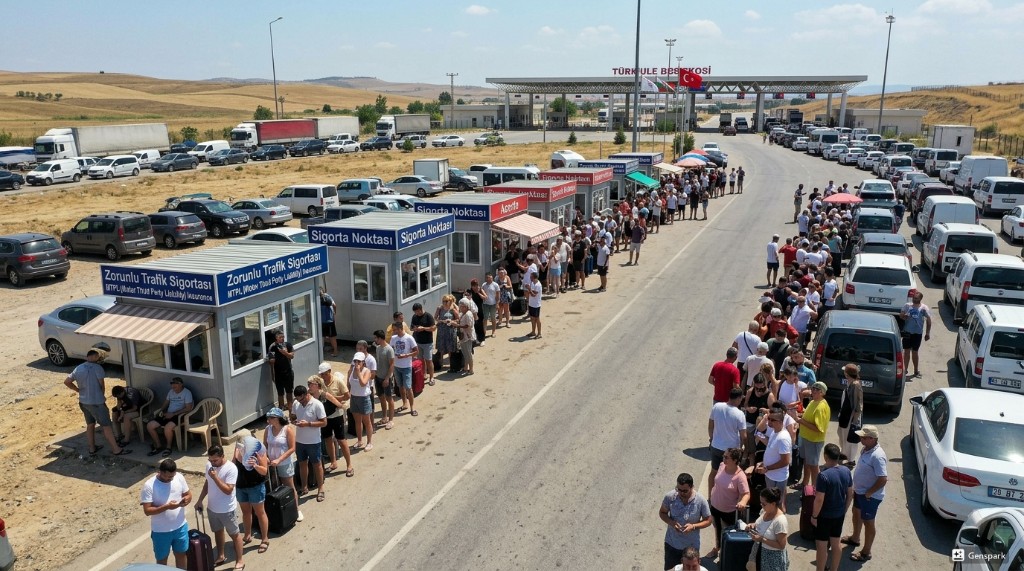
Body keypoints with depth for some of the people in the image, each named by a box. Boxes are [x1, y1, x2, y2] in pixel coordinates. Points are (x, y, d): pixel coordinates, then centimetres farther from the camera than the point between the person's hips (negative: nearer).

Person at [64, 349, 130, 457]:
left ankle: (92, 448, 29)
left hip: (83, 401, 7)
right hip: (96, 402, -7)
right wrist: (102, 396, 8)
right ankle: (117, 449, 0)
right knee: (106, 426, -3)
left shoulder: (78, 369, 6)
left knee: (90, 424, 20)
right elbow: (102, 385, -9)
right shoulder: (97, 367, -14)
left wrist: (78, 390, 13)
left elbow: (67, 382, 10)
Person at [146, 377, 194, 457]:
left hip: (178, 415, -8)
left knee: (167, 427, -36)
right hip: (168, 414, 8)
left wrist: (173, 414, -18)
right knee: (149, 426, -9)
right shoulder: (171, 391, 16)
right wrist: (160, 411, 3)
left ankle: (168, 447, -11)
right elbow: (165, 404, 25)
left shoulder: (187, 393, -8)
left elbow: (188, 408, -16)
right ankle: (158, 446, 6)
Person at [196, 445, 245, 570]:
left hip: (227, 510, -6)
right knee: (218, 532, 23)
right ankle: (220, 557, 42)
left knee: (234, 535, 9)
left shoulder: (231, 468, -26)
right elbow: (207, 483, 10)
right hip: (212, 508, 6)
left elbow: (228, 490, -28)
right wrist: (200, 500, 10)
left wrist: (215, 477, -33)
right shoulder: (209, 465, -5)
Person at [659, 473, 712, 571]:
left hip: (692, 545, -1)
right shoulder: (670, 497, -19)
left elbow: (708, 521, -9)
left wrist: (693, 526, -26)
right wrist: (671, 523, -22)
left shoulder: (701, 500, -22)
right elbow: (662, 513, -3)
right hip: (672, 543, 1)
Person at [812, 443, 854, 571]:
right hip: (839, 514, 7)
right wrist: (844, 511, 17)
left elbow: (819, 500, -23)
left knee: (821, 546, 10)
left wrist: (814, 516, -9)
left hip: (825, 516, -6)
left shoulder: (824, 475, -28)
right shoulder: (846, 471, -7)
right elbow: (850, 494, 4)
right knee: (836, 543, 22)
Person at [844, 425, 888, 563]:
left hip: (870, 496, -9)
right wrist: (857, 488, 14)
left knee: (868, 522, 6)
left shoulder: (877, 456, -31)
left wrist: (869, 493, -21)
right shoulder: (865, 449, -2)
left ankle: (866, 552, 21)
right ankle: (855, 538, 49)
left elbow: (883, 479, -31)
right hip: (859, 491, 9)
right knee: (856, 513, 27)